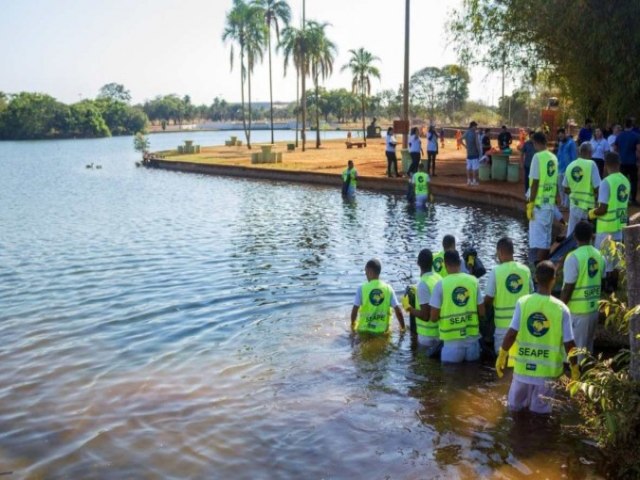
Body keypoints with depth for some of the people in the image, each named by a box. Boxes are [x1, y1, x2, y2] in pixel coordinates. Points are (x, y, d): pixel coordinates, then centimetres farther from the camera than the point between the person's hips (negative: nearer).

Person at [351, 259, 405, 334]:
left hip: (365, 330, -1)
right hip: (383, 330, 1)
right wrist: (402, 327, 4)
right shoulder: (388, 288, -5)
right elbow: (398, 310, -7)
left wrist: (353, 324, 8)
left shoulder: (362, 288, -10)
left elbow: (355, 310, -10)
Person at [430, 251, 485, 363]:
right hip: (472, 335, 3)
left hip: (452, 338, -3)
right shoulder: (473, 280, 0)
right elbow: (482, 312, 5)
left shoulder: (441, 284, -10)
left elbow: (433, 317, -8)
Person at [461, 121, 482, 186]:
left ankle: (469, 180, 12)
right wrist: (479, 151, -7)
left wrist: (465, 146, 15)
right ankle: (474, 181, -2)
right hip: (475, 153, -7)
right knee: (475, 168, -2)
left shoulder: (466, 133, 7)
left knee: (469, 167, 10)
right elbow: (477, 143, -16)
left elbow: (460, 140, 14)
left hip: (469, 153, 7)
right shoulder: (475, 133, -13)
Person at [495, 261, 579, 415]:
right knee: (539, 412, 11)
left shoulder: (523, 302, -8)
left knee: (515, 406, 20)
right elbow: (569, 344, -7)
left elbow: (511, 333, -11)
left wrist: (501, 357, 1)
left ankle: (526, 401, 2)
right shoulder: (561, 308, -9)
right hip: (547, 370, -1)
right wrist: (575, 368, 6)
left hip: (523, 366, 1)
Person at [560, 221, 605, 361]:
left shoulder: (573, 257, -18)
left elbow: (568, 289, -17)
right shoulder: (599, 256, 3)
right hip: (594, 308, 7)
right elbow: (601, 282, 13)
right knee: (587, 347, 18)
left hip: (576, 310, -6)